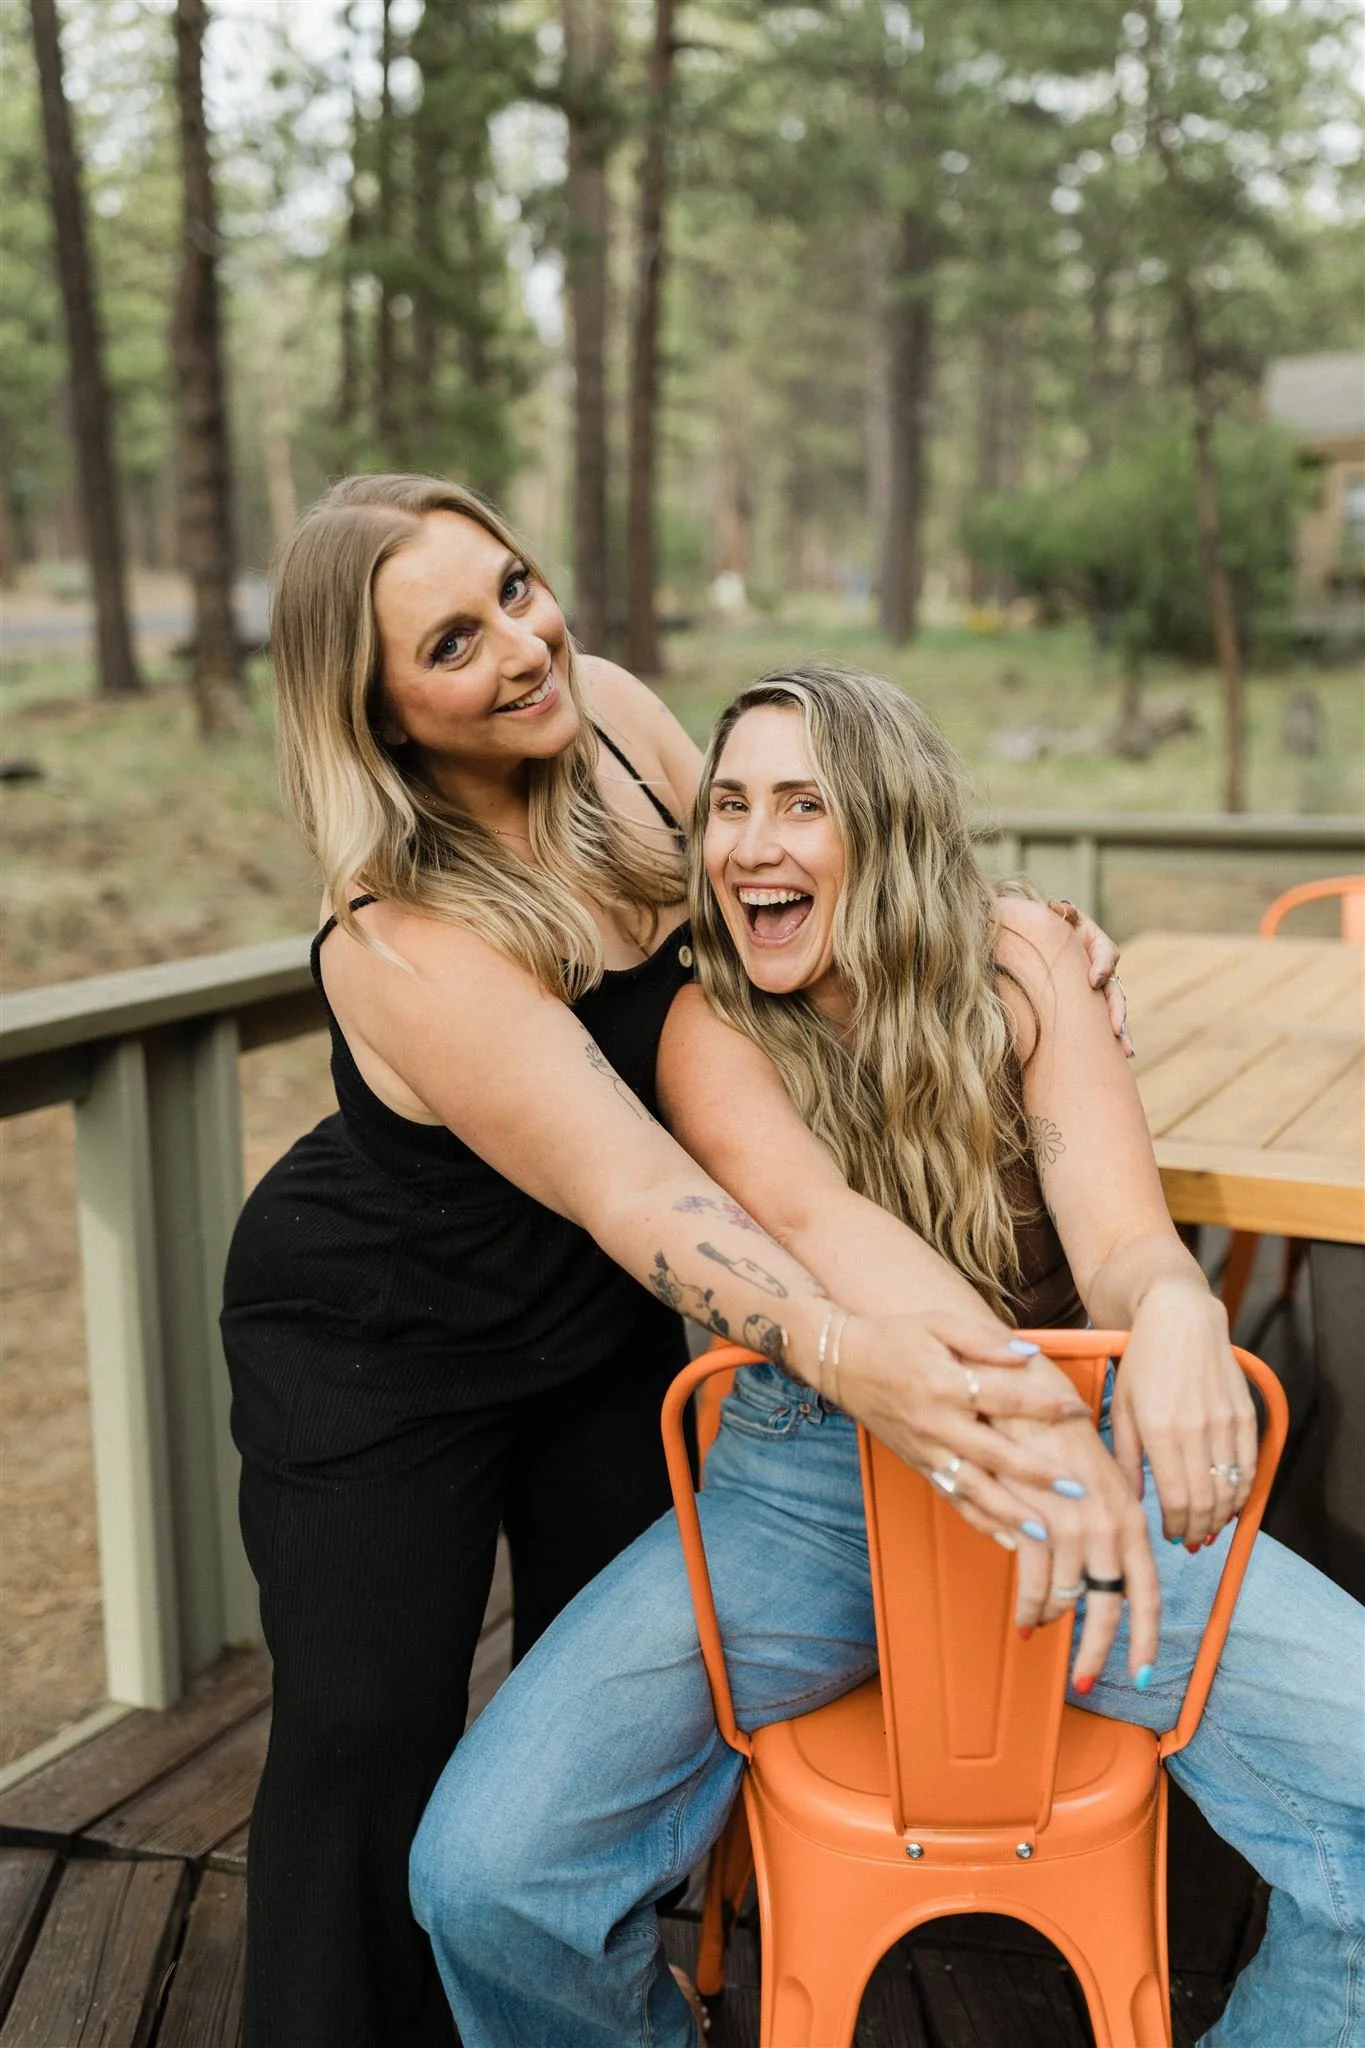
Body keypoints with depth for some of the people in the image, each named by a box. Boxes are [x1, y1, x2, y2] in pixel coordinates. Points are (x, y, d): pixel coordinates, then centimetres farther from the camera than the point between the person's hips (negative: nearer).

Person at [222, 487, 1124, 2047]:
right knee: (371, 1731, -1)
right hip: (377, 1350, -6)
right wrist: (841, 1347, -60)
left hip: (603, 1326, 6)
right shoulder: (400, 943, -34)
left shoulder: (602, 707, -14)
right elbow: (628, 1186, -43)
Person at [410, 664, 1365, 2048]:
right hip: (801, 1486, 0)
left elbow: (1121, 1236, -12)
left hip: (1071, 1459, 1)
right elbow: (813, 1218, -26)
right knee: (483, 1875, -19)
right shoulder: (711, 1027, -6)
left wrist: (1174, 1310, -38)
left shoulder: (1017, 967, -2)